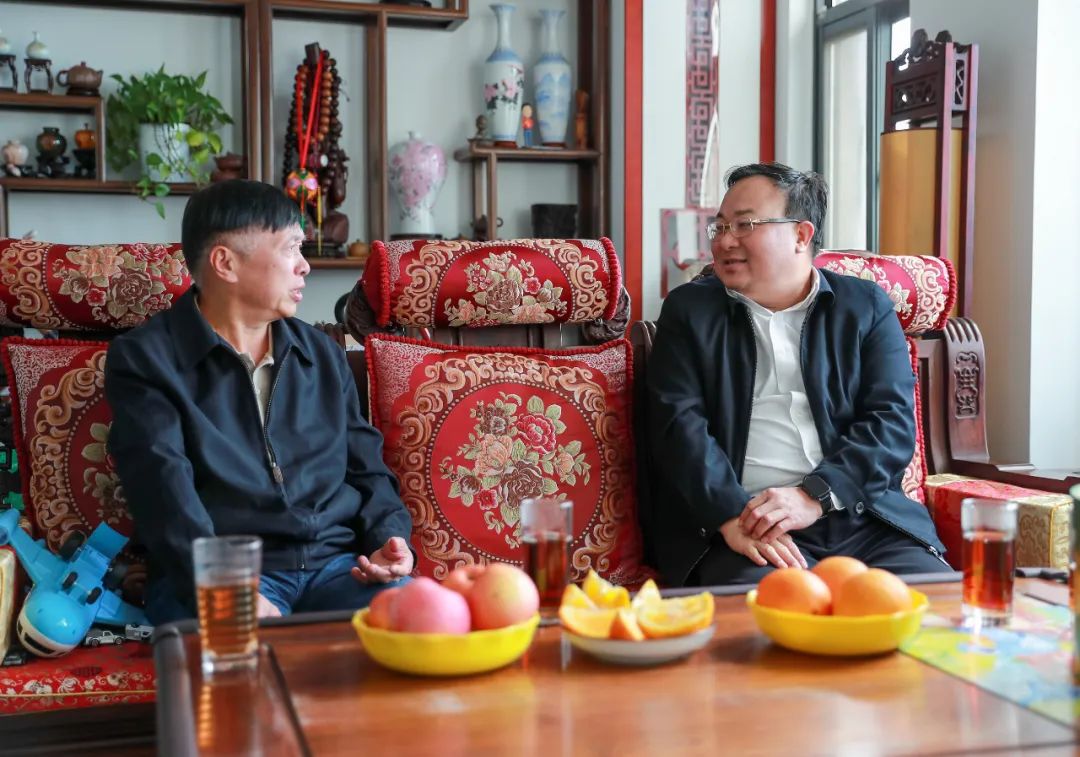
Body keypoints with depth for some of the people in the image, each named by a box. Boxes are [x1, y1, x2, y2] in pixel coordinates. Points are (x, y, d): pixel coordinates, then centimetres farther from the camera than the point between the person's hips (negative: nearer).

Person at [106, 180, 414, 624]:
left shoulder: (323, 355, 20)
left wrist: (389, 537, -1)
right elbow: (164, 488, -12)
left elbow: (367, 467, 20)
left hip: (338, 563, 5)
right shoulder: (144, 359, 2)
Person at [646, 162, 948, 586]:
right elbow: (679, 424, 0)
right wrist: (733, 517, -17)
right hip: (740, 531, -2)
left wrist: (815, 496, -15)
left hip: (864, 519, 2)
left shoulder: (867, 308, 14)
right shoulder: (689, 310, 13)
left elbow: (894, 422, 2)